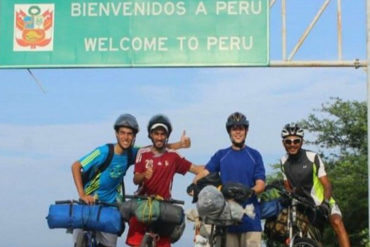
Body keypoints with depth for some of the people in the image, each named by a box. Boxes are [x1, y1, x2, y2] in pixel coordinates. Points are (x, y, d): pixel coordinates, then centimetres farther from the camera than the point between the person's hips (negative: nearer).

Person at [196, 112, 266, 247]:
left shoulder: (254, 155, 8)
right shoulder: (221, 155, 12)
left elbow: (260, 184, 1)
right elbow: (205, 173, 1)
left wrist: (251, 191, -22)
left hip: (249, 215, -1)